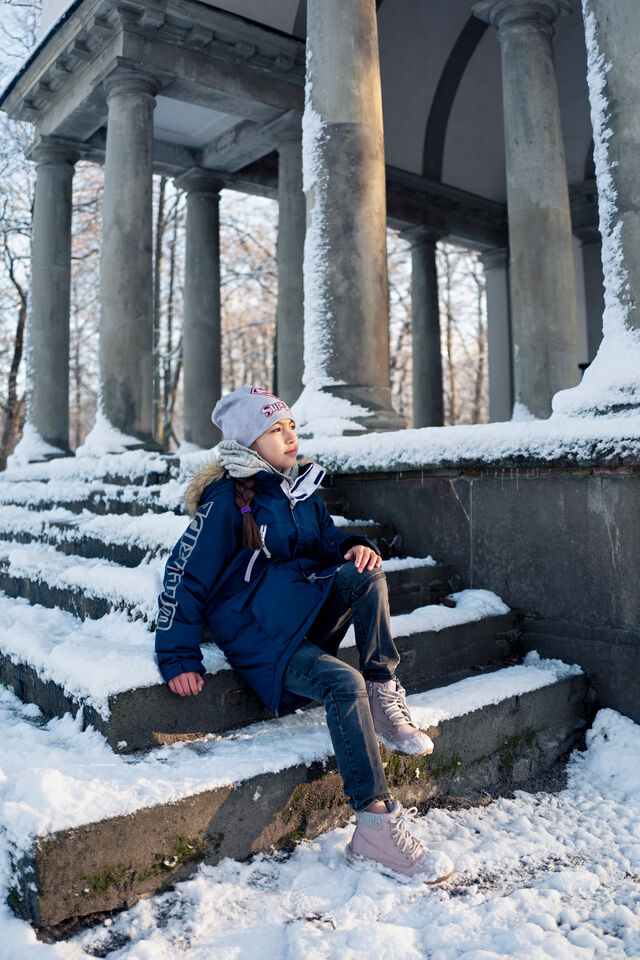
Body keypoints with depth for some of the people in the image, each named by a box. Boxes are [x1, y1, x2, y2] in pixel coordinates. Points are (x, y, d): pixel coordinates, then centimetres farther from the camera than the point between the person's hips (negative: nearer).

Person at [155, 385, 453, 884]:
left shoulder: (301, 491, 13)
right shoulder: (226, 501, -8)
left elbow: (326, 539, 18)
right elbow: (186, 575, -8)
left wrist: (354, 546, -8)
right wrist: (178, 656, -12)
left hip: (303, 614, 6)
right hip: (256, 634, -6)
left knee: (367, 573, -23)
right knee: (343, 683, -30)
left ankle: (384, 693, -14)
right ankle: (376, 827, -23)